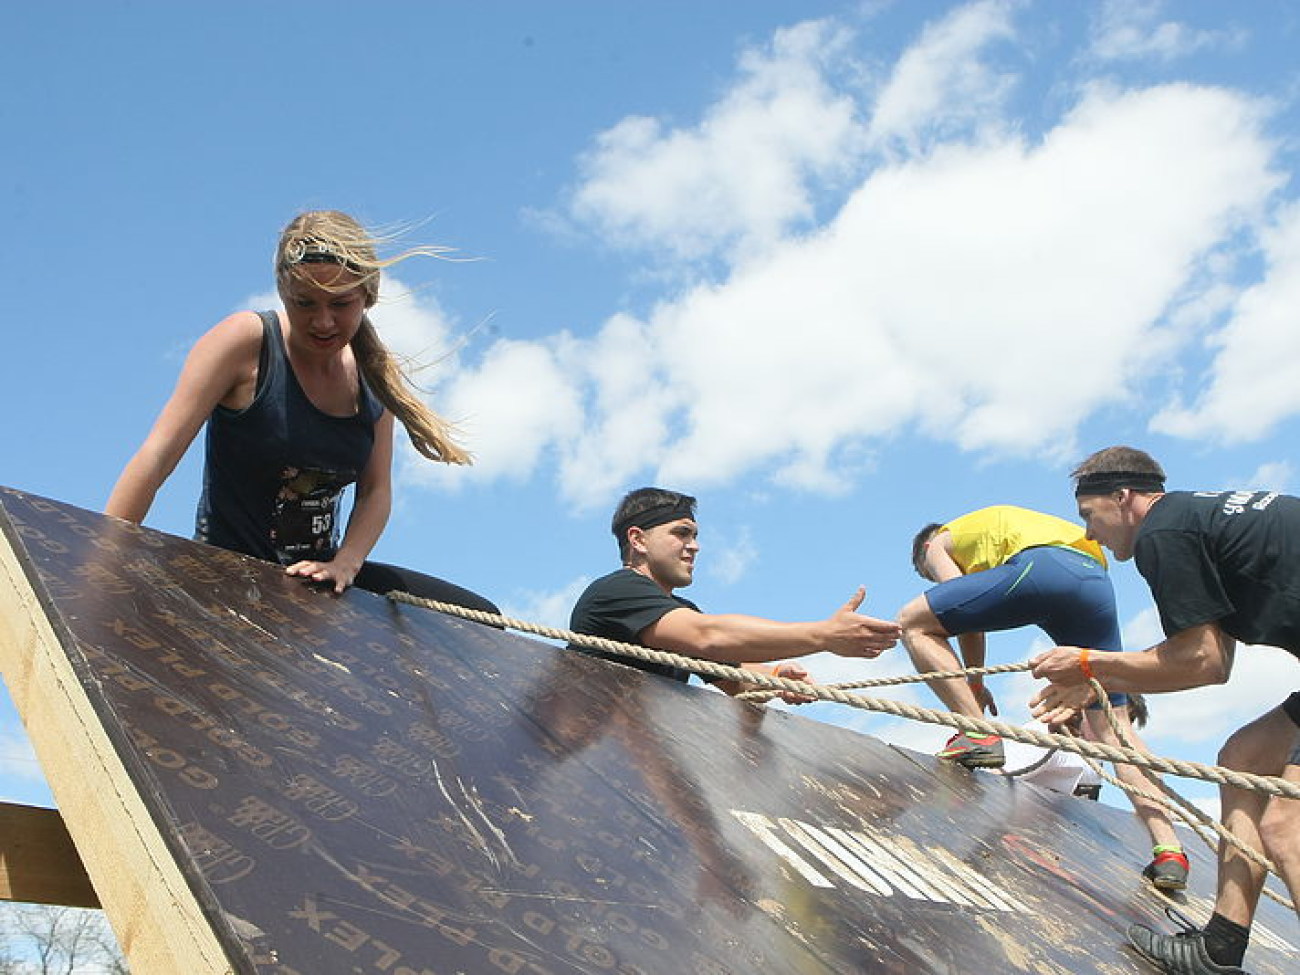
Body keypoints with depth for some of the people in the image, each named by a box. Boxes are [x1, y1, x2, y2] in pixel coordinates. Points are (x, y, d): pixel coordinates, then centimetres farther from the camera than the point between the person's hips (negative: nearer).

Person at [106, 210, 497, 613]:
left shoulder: (374, 373, 2)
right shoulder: (247, 341, -14)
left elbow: (376, 492, 2)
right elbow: (158, 455, -18)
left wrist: (344, 565, -17)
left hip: (318, 576, 6)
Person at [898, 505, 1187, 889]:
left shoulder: (939, 544, 27)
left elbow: (966, 617, 13)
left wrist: (975, 685, 21)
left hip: (1040, 567, -7)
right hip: (1098, 582, 7)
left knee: (913, 623, 4)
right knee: (1113, 726, 12)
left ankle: (978, 733, -7)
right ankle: (1169, 850, 2)